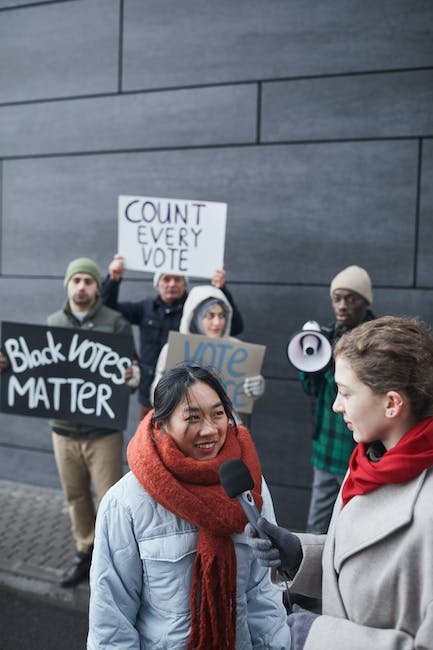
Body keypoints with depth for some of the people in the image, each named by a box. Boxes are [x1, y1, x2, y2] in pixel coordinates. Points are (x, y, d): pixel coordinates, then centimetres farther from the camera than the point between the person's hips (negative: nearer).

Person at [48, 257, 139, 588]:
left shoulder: (116, 323, -6)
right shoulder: (53, 323, 4)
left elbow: (132, 371, -6)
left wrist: (131, 375, -29)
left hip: (103, 429, -3)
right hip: (63, 427, 4)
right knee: (76, 496, 17)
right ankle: (85, 553, 36)